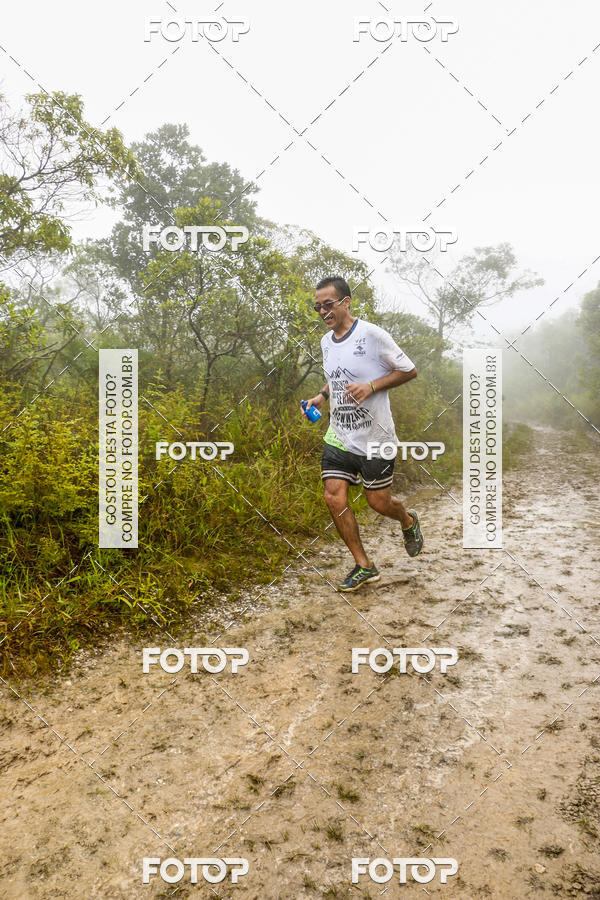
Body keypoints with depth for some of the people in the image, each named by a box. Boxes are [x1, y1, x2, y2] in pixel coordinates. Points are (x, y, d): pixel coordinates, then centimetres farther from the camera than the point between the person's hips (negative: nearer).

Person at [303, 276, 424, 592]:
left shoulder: (372, 334, -13)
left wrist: (370, 386, -20)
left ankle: (408, 521, 41)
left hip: (374, 438, -6)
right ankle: (364, 566, 12)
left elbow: (409, 371, -7)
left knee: (378, 501, 3)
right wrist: (321, 396, 6)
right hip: (338, 436, 6)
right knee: (334, 498, -4)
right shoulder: (326, 341, 9)